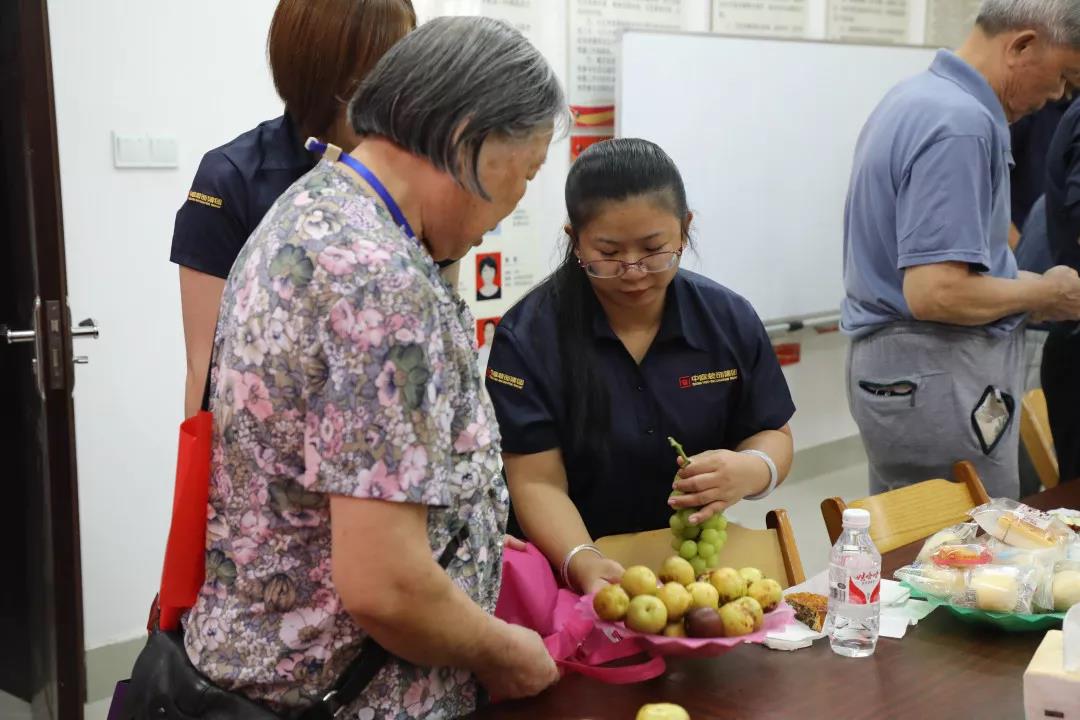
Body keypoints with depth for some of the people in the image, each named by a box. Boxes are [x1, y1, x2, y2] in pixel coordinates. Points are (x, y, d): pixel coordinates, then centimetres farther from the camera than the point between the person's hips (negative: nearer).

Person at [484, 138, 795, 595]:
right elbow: (538, 483, -11)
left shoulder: (729, 319, 2)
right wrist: (584, 563, -29)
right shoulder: (527, 336, -8)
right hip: (569, 574, -3)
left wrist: (751, 471, -14)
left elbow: (772, 434, 10)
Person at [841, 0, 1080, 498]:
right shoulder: (961, 123, -20)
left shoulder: (916, 97, 11)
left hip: (893, 365, 10)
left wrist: (1022, 282, 13)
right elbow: (936, 293, -27)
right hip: (937, 380, -10)